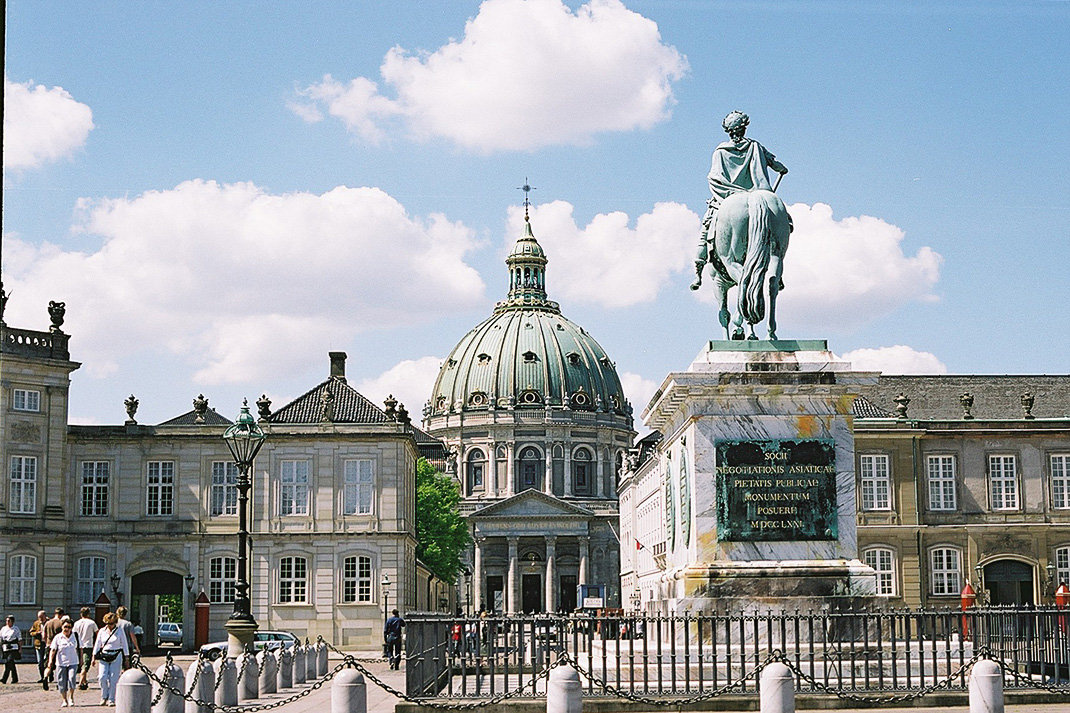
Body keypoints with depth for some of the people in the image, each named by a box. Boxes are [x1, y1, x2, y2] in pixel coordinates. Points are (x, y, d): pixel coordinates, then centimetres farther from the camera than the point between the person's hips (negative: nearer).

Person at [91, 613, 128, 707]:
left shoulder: (119, 631, 2)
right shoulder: (102, 631, 9)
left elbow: (125, 645, 6)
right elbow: (97, 644, 14)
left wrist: (127, 658, 3)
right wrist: (94, 657, 10)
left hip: (116, 657, -2)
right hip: (104, 657, 2)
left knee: (113, 679, -4)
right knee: (102, 677, -10)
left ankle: (111, 699, 6)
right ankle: (104, 697, 8)